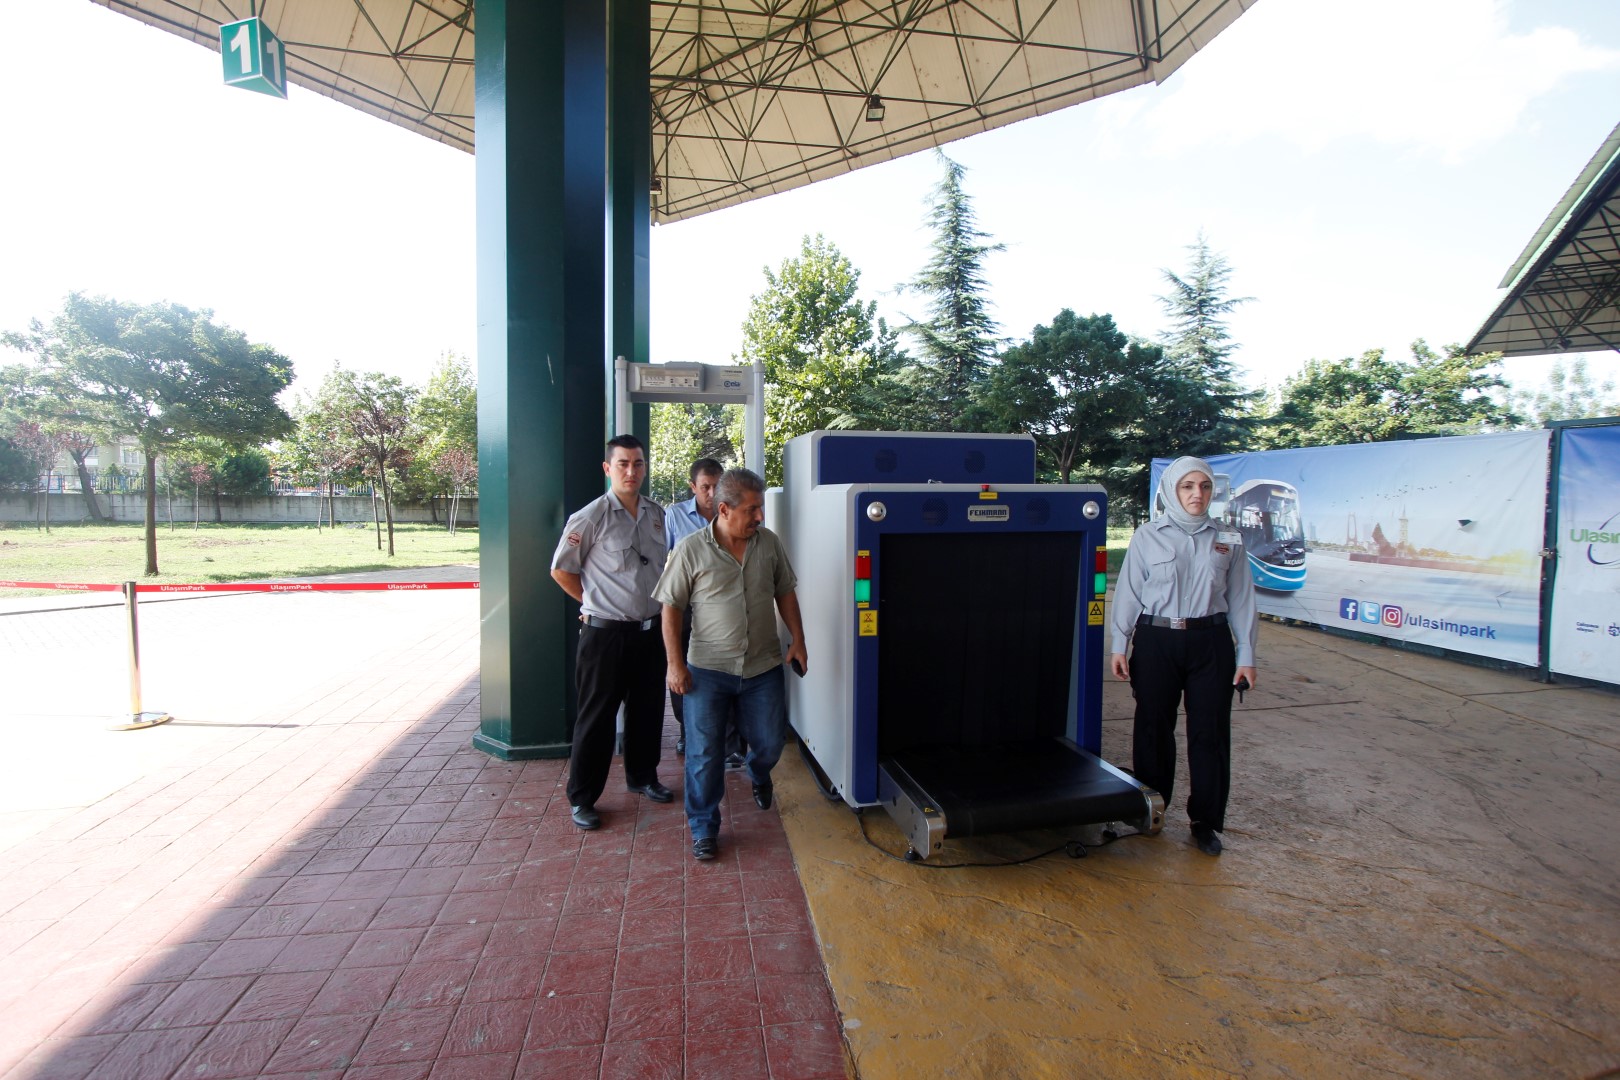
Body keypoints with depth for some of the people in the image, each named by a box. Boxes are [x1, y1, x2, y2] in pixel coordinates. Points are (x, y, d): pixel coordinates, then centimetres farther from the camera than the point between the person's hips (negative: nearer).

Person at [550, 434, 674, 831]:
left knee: (647, 709, 18)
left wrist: (658, 609, 12)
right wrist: (597, 604, 0)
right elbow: (561, 570, -4)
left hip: (650, 631, 6)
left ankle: (642, 777, 37)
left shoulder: (657, 514, 6)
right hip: (605, 633, -5)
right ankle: (581, 798, 20)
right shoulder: (591, 517, -12)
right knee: (597, 717, 5)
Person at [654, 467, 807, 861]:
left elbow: (785, 593, 10)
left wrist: (798, 640, 4)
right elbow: (671, 608, -6)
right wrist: (675, 664, -8)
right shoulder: (691, 550, -10)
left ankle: (757, 773, 48)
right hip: (707, 669, -3)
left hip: (763, 666, 3)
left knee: (770, 741, 12)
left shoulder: (769, 543, 0)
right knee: (704, 754, 4)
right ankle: (704, 830, 24)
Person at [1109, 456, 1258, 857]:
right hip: (1156, 641, -1)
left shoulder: (1228, 541, 6)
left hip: (1211, 643, 1)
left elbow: (1241, 599, 8)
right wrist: (1119, 646, 0)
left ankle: (1206, 821, 19)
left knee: (1210, 732, 4)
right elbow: (1128, 593, 2)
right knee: (1154, 728, 8)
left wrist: (1246, 655, 4)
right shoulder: (1147, 537, 1)